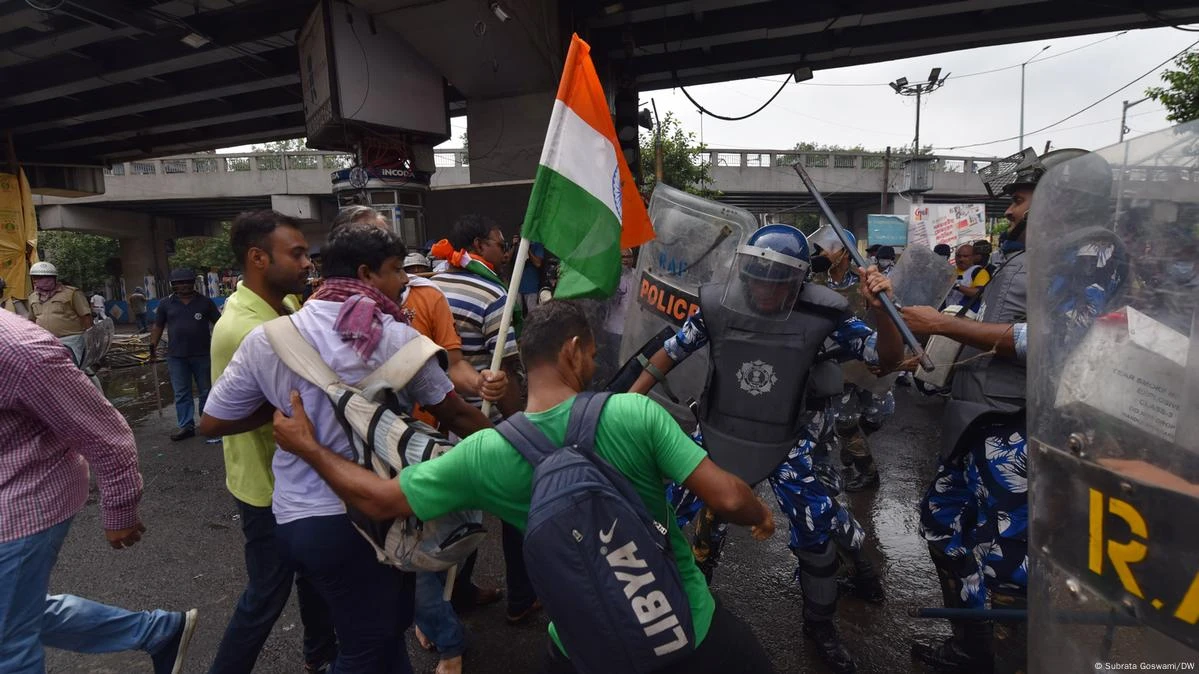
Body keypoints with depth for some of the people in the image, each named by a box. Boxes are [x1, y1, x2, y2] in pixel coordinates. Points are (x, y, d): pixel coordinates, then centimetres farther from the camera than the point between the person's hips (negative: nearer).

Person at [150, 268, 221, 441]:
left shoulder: (205, 302, 2)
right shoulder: (166, 304, 6)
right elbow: (158, 326, 11)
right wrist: (153, 346, 5)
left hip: (202, 354, -1)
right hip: (176, 357, 1)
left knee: (206, 391, 7)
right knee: (181, 394, 5)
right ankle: (186, 426, 11)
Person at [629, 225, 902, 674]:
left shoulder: (820, 315, -18)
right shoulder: (718, 306, -17)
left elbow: (886, 358, -10)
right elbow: (672, 352, -2)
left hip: (785, 441, 0)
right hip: (718, 433, 1)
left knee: (817, 525, -1)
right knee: (684, 518, 1)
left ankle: (820, 626, 31)